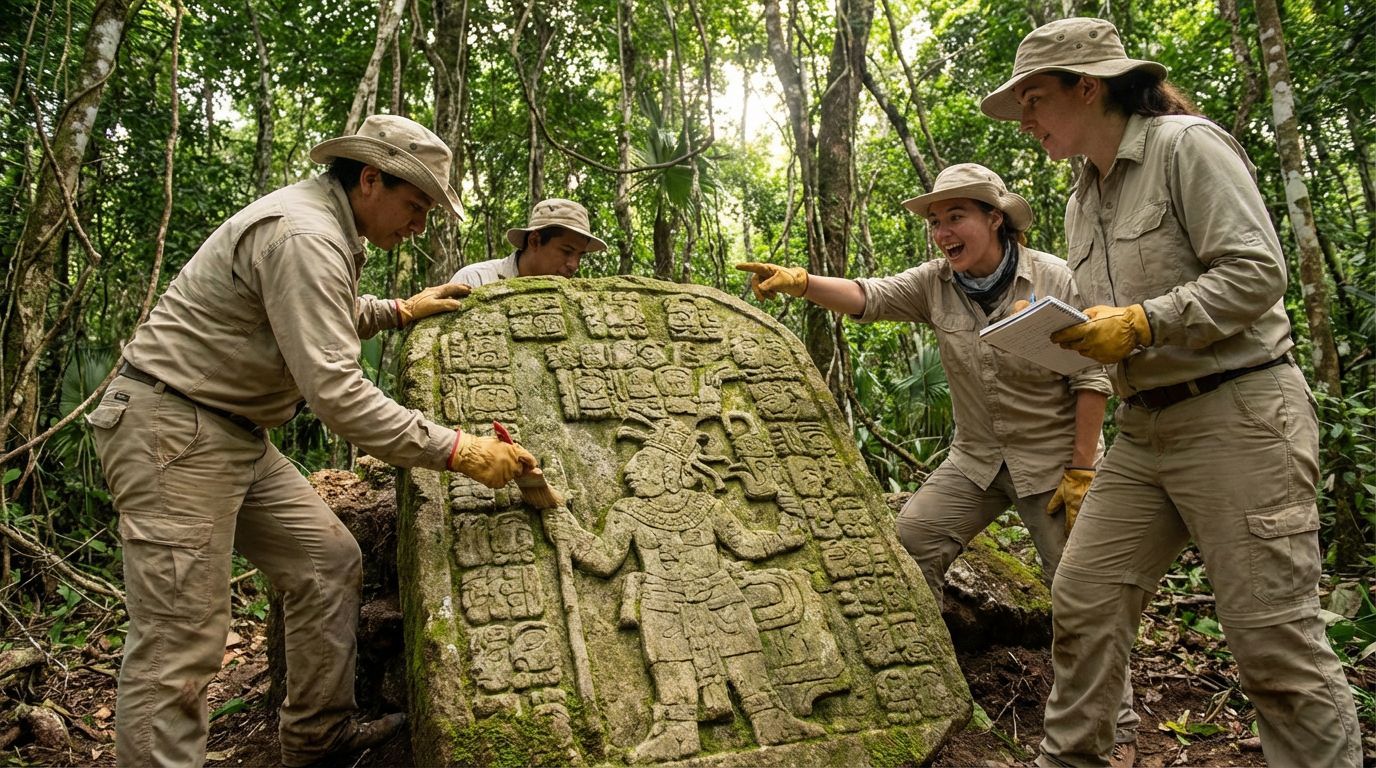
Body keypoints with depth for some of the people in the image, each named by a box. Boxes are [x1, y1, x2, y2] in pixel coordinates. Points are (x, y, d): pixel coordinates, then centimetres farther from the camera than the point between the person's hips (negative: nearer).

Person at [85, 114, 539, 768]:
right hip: (174, 430, -10)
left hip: (234, 434, 10)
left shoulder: (323, 229, 11)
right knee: (180, 643, -8)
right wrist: (458, 452, -27)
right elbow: (334, 390, -29)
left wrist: (398, 311, 23)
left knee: (329, 561, 9)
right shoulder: (303, 236, -22)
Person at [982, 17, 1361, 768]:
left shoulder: (1186, 145, -7)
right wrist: (1068, 332, 3)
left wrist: (1140, 323, -20)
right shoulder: (1083, 200, 17)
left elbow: (1257, 272, -14)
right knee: (1083, 598, 5)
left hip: (1238, 413, -8)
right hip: (1144, 428, 8)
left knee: (1274, 637, -6)